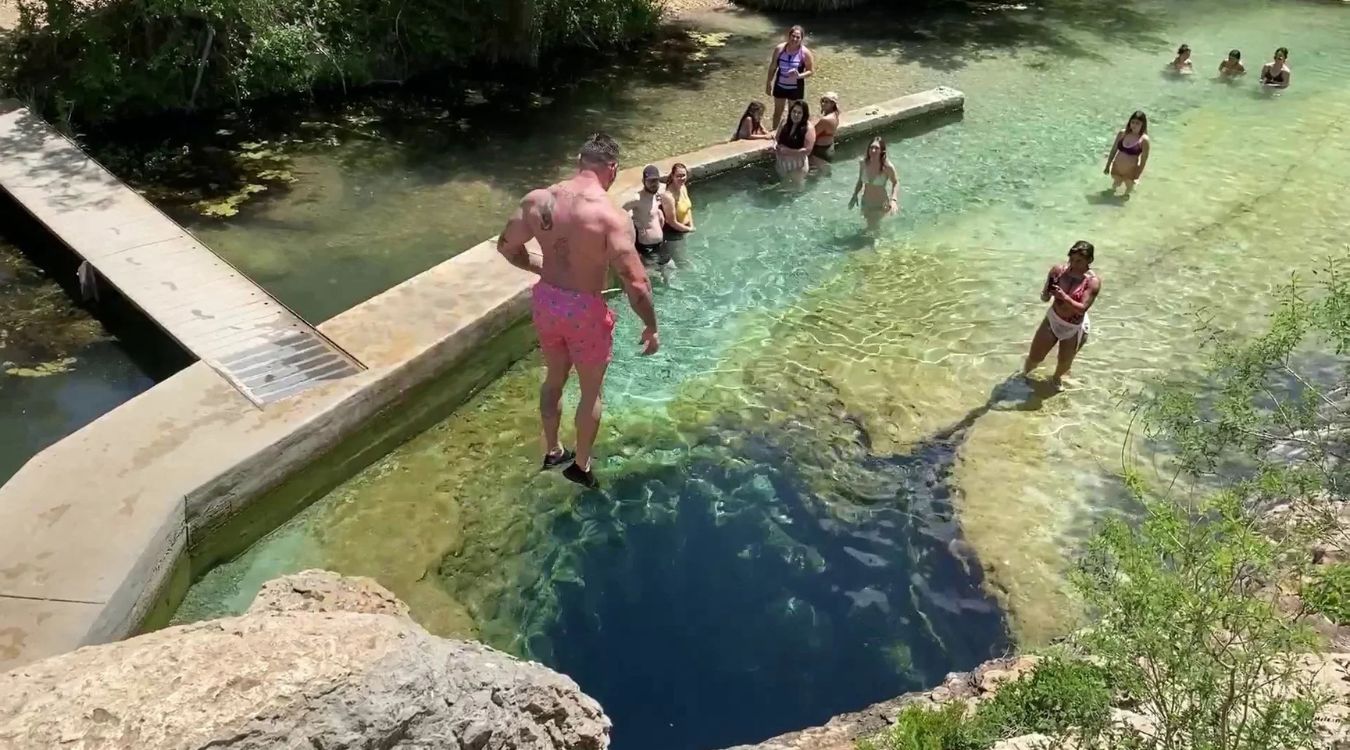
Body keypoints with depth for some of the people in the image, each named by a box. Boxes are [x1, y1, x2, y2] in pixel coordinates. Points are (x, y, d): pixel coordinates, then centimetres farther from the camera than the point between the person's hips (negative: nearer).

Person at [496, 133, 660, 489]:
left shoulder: (537, 200, -7)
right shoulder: (612, 217, -23)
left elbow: (507, 246, 7)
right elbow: (636, 285, -24)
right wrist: (651, 327, -9)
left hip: (545, 300, 5)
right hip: (585, 309, -5)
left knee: (554, 378, 27)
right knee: (591, 391, 18)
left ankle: (552, 451, 46)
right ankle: (581, 466, 35)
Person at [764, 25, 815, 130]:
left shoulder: (805, 53, -17)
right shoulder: (779, 48, -11)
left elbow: (811, 71, -10)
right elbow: (773, 67, 0)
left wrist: (799, 76, -29)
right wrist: (768, 83, 3)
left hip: (796, 88, -2)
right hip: (780, 86, 3)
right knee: (777, 112, 18)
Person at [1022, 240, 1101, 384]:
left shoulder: (1093, 281, -22)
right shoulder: (1058, 270, -15)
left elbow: (1082, 308, -28)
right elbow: (1044, 298, -9)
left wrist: (1064, 297, -42)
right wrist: (1047, 293, -33)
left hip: (1075, 328, -2)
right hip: (1053, 319, 2)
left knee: (1064, 362, 19)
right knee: (1034, 357, 9)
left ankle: (1056, 379, 52)